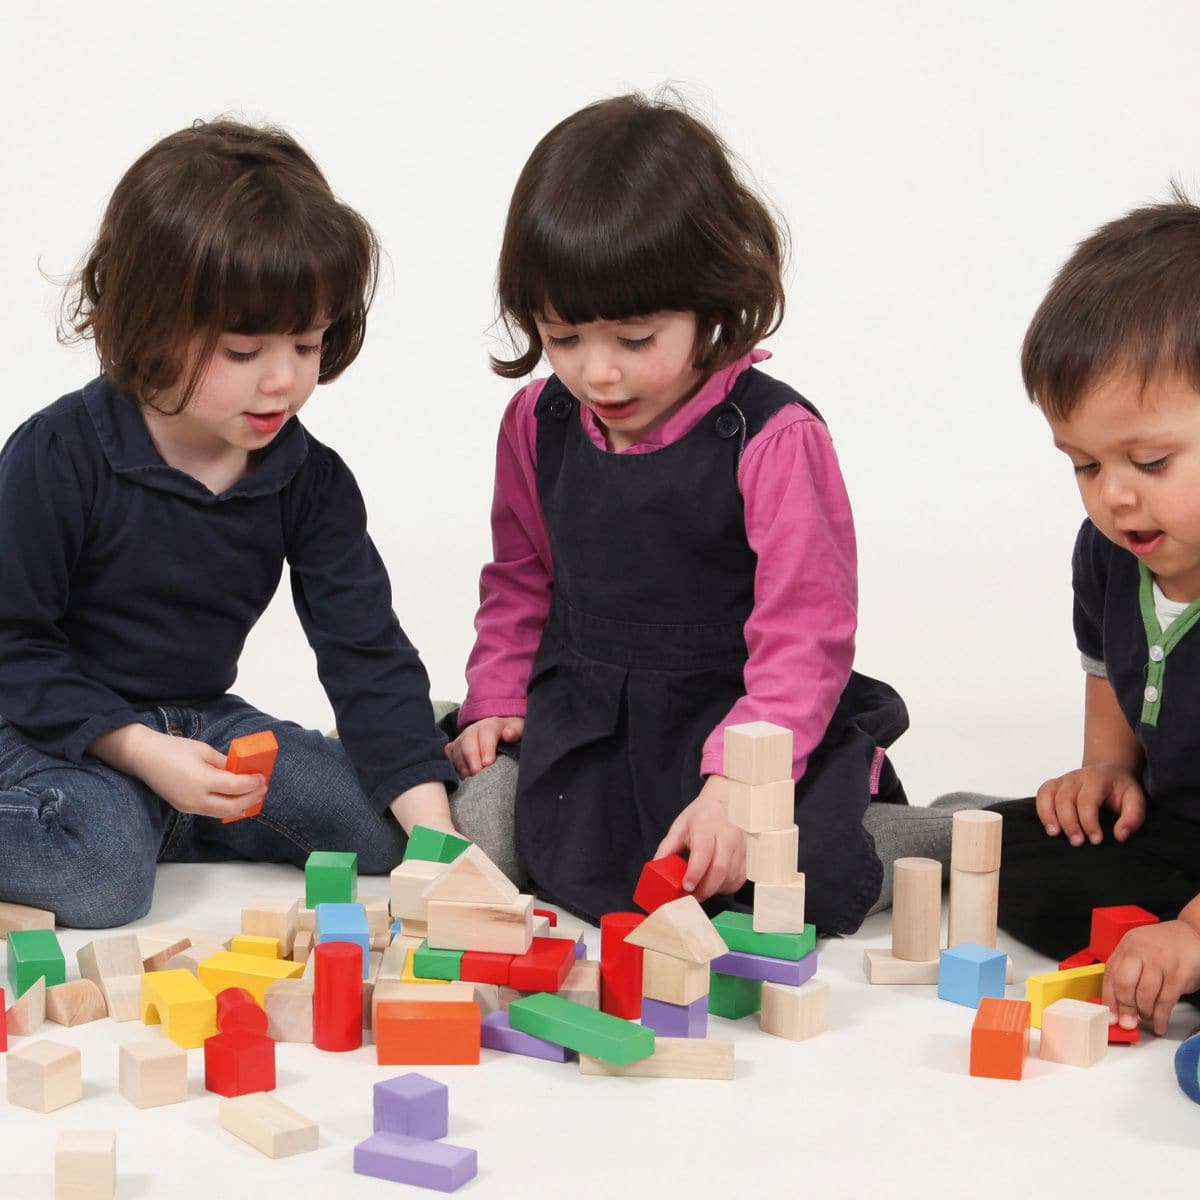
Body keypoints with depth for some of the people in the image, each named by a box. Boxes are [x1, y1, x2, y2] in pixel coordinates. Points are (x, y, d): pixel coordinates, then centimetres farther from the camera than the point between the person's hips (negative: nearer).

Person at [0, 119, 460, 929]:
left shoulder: (311, 480, -5)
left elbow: (369, 654, -7)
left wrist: (432, 830, -19)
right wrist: (140, 751, -25)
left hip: (203, 725, 6)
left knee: (385, 824, -9)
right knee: (104, 871, -34)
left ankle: (169, 826, 1)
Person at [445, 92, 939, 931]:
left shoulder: (773, 437, -16)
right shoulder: (538, 425, 3)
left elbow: (806, 635, -18)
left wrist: (736, 784, -30)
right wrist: (496, 702, 4)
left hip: (744, 723, -4)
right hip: (587, 727, 5)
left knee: (803, 881, -27)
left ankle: (940, 833, 5)